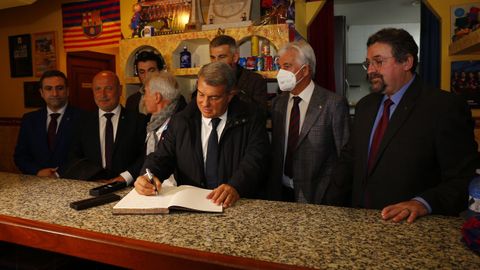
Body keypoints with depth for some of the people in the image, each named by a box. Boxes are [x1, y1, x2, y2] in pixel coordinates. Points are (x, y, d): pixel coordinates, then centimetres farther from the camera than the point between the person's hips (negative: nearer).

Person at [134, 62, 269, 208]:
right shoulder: (180, 121, 10)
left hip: (238, 204, -1)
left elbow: (255, 158, -10)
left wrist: (236, 187, -29)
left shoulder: (251, 118, 1)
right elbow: (162, 156, 8)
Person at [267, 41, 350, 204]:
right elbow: (275, 150, 9)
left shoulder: (333, 103, -12)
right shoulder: (277, 104, 5)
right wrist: (272, 190, 5)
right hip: (281, 192, 5)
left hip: (318, 195, -4)